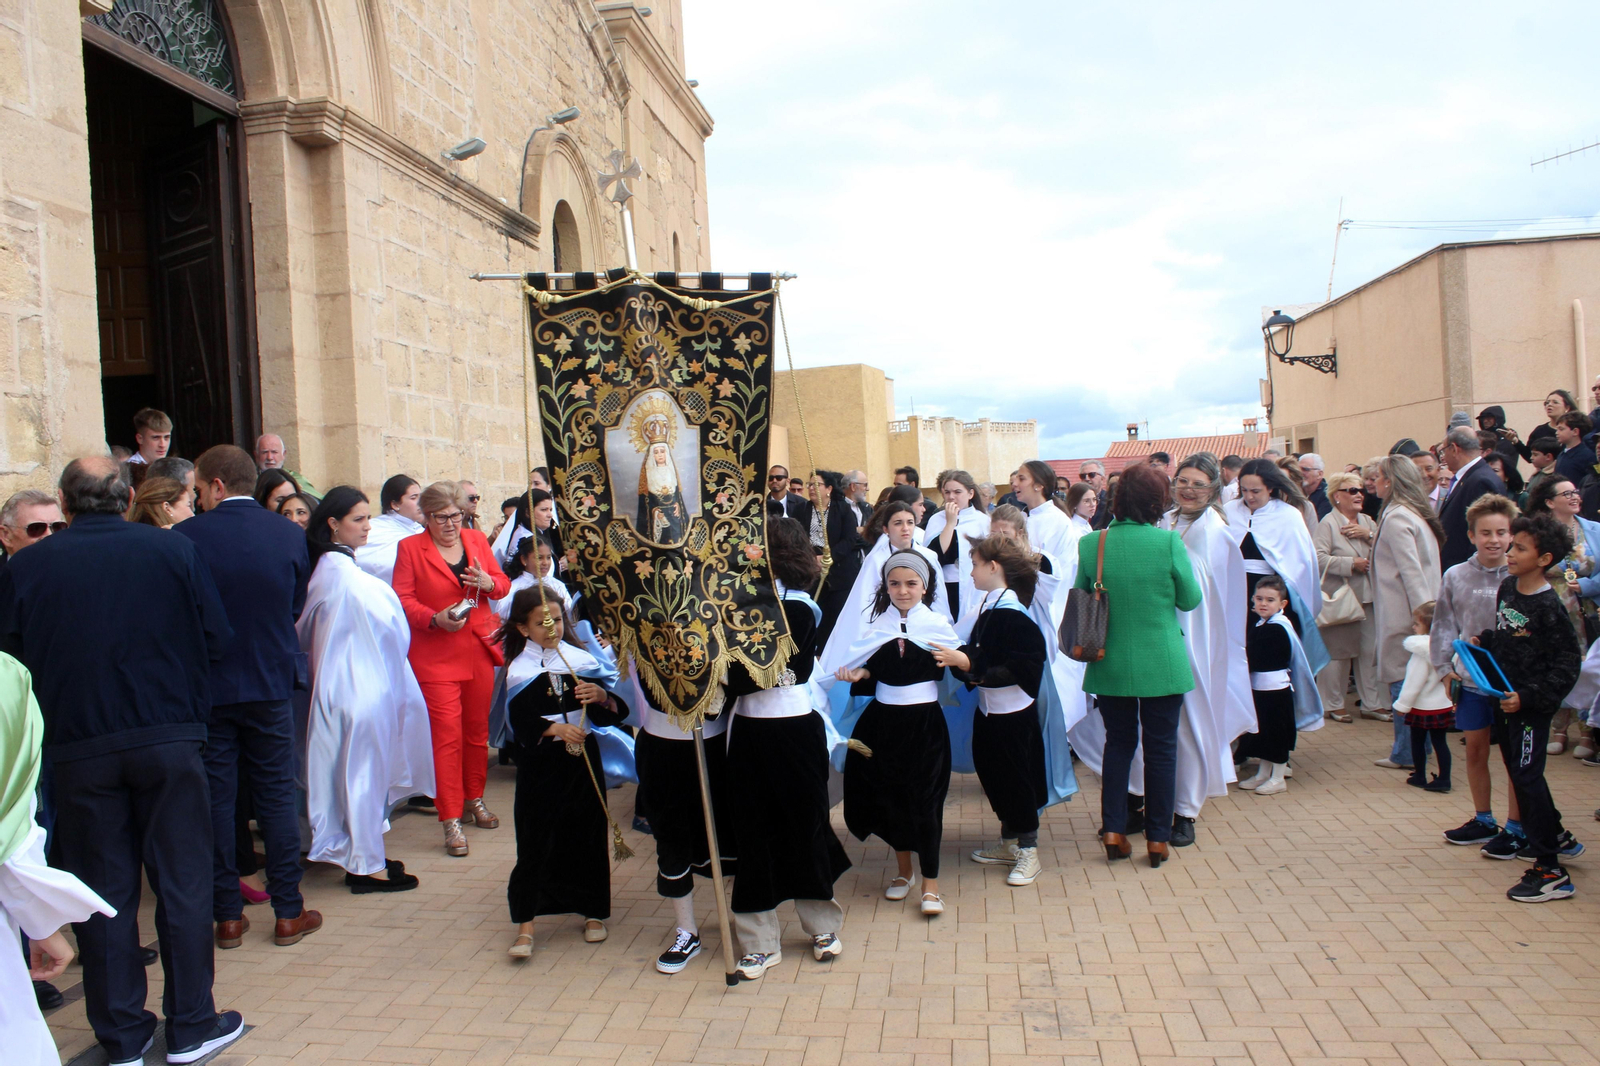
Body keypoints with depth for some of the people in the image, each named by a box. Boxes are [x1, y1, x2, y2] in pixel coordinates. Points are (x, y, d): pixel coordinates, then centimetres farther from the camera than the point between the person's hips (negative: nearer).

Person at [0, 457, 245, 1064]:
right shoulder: (175, 551, -5)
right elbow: (217, 639, -2)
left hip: (76, 747, 1)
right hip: (168, 736, -1)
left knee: (104, 892, 11)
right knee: (182, 880, 9)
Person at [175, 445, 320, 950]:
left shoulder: (185, 537, -11)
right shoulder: (290, 535, -5)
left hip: (207, 686, -1)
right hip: (271, 682, 1)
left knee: (215, 799, 9)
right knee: (276, 794, 10)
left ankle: (227, 916, 16)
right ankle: (288, 912, 13)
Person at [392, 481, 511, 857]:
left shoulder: (477, 540, 10)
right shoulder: (410, 548, -1)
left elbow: (503, 585, 13)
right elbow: (402, 599, -6)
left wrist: (488, 582, -9)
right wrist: (435, 619, -21)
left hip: (480, 651, 4)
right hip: (435, 655, -4)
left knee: (478, 729, 13)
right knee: (448, 734, -8)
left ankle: (474, 800, 30)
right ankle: (451, 820, -2)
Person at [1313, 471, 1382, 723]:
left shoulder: (1368, 522, 14)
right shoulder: (1328, 523, -5)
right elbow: (1319, 558, -18)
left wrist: (1369, 535, -10)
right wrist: (1351, 564, -17)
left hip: (1367, 597, 6)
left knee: (1370, 650, 7)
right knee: (1337, 651, 2)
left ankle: (1371, 703, 17)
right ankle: (1334, 704, 14)